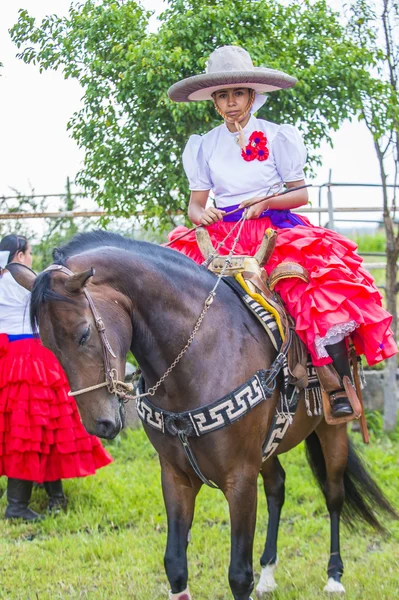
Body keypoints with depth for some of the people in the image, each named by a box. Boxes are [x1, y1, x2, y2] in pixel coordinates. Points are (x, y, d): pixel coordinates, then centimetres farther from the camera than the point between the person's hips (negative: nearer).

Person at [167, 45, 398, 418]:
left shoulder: (276, 137, 4)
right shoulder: (204, 146, 12)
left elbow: (301, 194, 3)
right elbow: (195, 203, 12)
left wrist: (264, 202, -14)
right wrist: (201, 214, -11)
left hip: (276, 228, -3)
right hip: (223, 234, 3)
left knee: (324, 283, -28)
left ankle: (340, 385, -25)